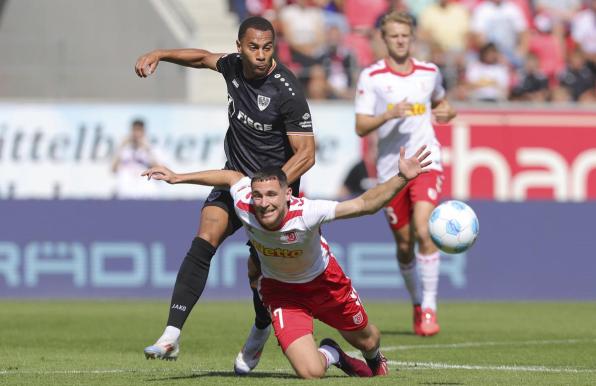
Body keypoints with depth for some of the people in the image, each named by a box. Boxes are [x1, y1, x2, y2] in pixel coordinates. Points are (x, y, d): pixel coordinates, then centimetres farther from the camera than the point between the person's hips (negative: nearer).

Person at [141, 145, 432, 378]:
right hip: (280, 291, 0)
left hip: (324, 280, 0)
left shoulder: (305, 213, -39)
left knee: (365, 339, 23)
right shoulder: (243, 205, -31)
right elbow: (233, 176, -7)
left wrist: (401, 178, -51)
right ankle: (330, 354, 22)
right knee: (310, 372, -17)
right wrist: (177, 177, 1)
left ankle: (374, 360, 64)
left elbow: (364, 204, -37)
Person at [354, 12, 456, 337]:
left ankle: (429, 308, -16)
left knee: (423, 230, -20)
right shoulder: (371, 77, -1)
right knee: (404, 244, 7)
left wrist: (445, 112, 4)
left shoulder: (429, 72, 7)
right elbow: (361, 127, -6)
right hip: (390, 168, 0)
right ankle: (417, 303, 30)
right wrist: (389, 115, -23)